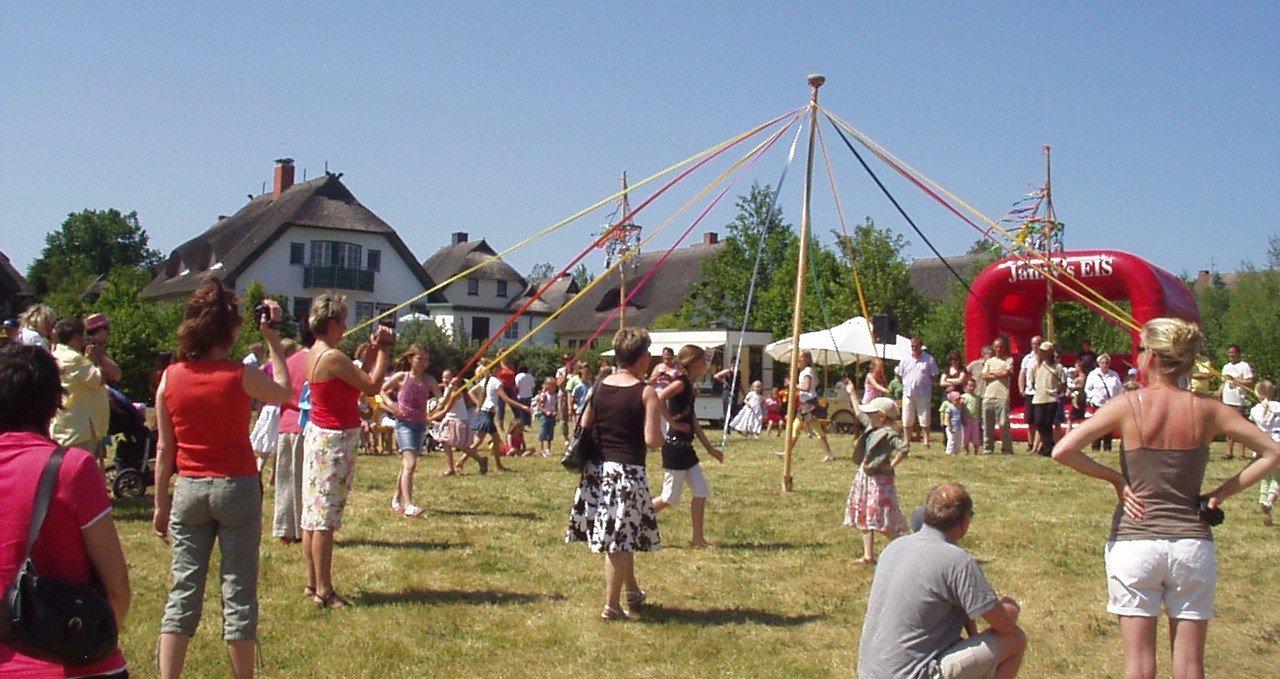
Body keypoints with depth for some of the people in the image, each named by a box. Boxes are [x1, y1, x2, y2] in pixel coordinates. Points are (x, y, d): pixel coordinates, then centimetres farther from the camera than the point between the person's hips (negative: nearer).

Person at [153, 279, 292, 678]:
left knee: (183, 592, 8)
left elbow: (165, 449, 3)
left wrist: (161, 504, 11)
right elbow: (284, 393, 10)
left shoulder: (171, 377, -2)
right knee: (239, 592, 4)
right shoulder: (241, 376, -11)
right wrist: (273, 340, 14)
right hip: (236, 487, -3)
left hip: (189, 489, 3)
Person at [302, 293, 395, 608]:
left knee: (313, 512, 13)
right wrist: (383, 351, -6)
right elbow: (372, 386, -15)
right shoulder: (334, 357, -19)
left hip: (317, 434, 10)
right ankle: (324, 590, 0)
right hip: (336, 440, -10)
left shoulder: (314, 354, 10)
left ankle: (313, 582, 23)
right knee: (326, 515, -5)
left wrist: (373, 352, 10)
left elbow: (358, 380, 13)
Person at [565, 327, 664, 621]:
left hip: (597, 469, 6)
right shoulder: (646, 393, -11)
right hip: (627, 470, -6)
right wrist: (661, 436, 5)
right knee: (620, 538, 2)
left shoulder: (599, 386, 4)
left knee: (622, 534, 20)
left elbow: (584, 427, 7)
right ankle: (612, 606, 7)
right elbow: (652, 440, -16)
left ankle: (632, 591, 36)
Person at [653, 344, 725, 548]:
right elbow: (658, 399, -31)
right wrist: (674, 423, -21)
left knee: (701, 492, 7)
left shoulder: (690, 387, 13)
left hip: (686, 447, 9)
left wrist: (709, 447, 18)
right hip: (675, 446, -9)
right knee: (670, 497, -2)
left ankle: (697, 538, 12)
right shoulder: (681, 382, -14)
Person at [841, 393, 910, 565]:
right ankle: (868, 555, 17)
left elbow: (904, 449, -31)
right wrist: (852, 394, 32)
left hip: (879, 479, -10)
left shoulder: (888, 434, -18)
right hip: (865, 477, 10)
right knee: (864, 518, 11)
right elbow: (859, 413, 26)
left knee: (883, 520, -9)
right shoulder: (871, 427, 9)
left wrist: (891, 465, -21)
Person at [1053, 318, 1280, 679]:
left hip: (1134, 542, -2)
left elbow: (1062, 451, -15)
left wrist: (1114, 477, -3)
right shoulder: (1208, 410, 0)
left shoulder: (1128, 405, -8)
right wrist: (1223, 491, 3)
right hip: (1192, 544, 2)